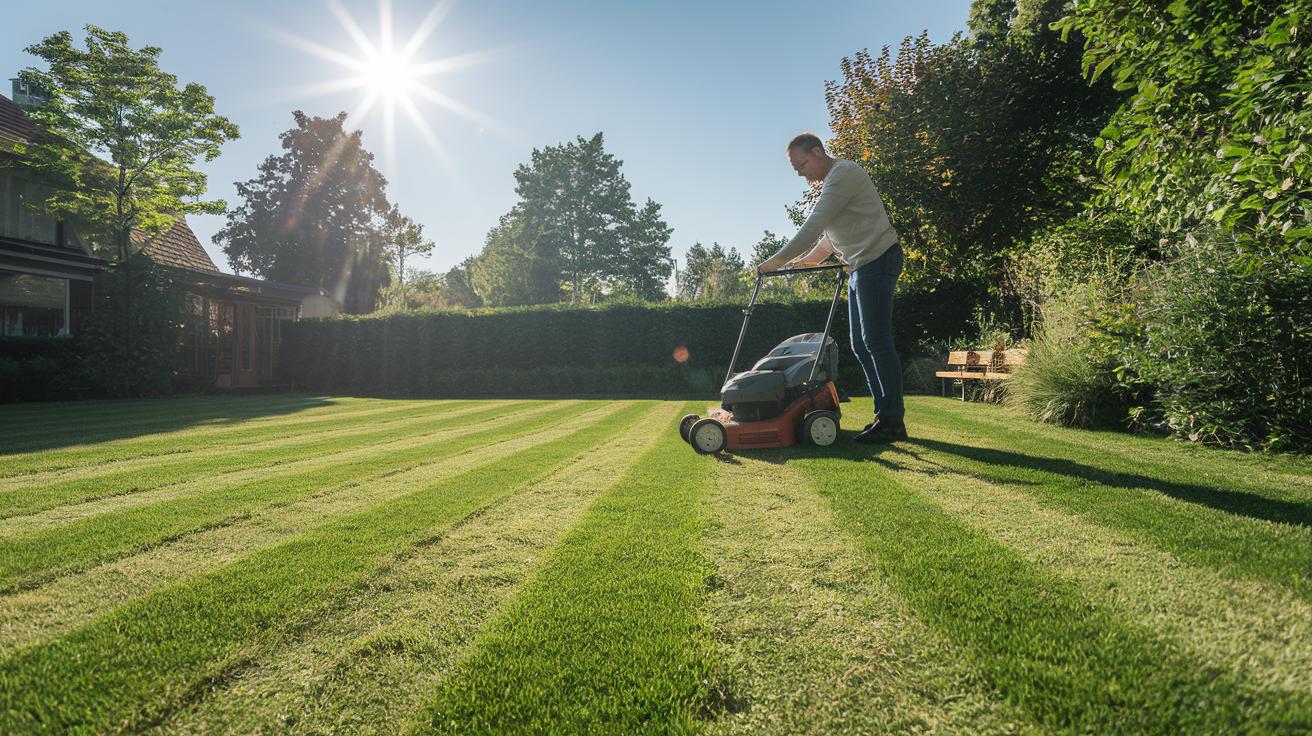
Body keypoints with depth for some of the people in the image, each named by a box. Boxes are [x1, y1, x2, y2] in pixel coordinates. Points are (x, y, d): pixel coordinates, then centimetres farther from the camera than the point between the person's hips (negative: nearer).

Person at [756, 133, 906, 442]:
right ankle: (885, 414, 11)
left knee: (876, 342, -12)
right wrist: (808, 259, 16)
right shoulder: (830, 182, 21)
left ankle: (892, 422, -8)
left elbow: (814, 225, -19)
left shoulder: (843, 173, -11)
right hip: (859, 267, 10)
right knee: (861, 345, 7)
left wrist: (778, 260, -15)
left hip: (877, 259, -10)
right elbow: (830, 236, 28)